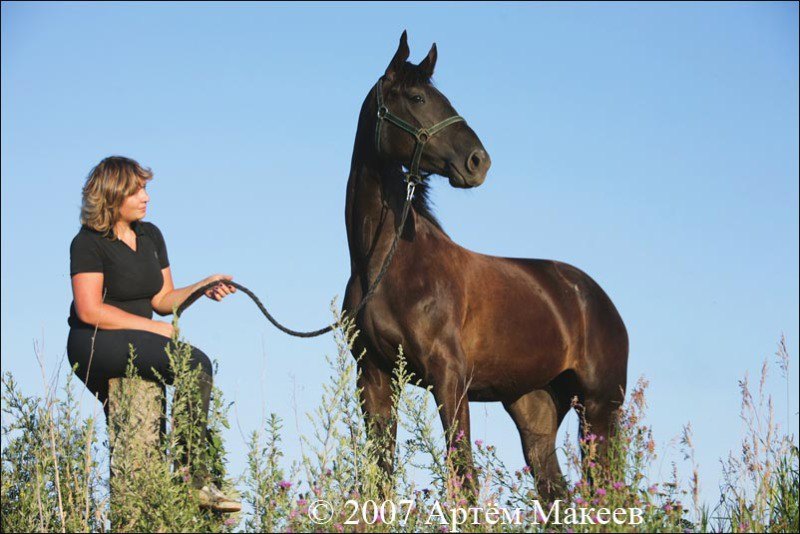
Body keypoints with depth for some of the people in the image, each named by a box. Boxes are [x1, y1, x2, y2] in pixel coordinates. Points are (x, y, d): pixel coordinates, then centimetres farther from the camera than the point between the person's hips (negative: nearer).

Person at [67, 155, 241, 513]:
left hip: (134, 344, 9)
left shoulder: (151, 236, 12)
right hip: (93, 345, -9)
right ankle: (194, 477, -26)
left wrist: (203, 288, -7)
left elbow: (161, 299, 11)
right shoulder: (89, 242, -10)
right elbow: (89, 311, -17)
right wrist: (154, 328, -18)